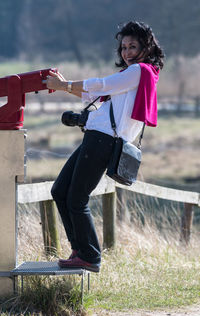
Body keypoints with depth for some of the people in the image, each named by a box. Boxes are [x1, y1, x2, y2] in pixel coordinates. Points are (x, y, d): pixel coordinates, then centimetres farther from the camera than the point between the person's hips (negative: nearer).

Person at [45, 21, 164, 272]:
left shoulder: (139, 71, -6)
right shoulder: (131, 75, 24)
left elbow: (101, 86, -5)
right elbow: (95, 96, 26)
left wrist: (64, 86, 4)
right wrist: (65, 85, 19)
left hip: (103, 139, -10)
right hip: (95, 138, 10)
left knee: (76, 200, -8)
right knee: (59, 192, 12)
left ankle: (90, 257, 1)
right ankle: (80, 249, 16)